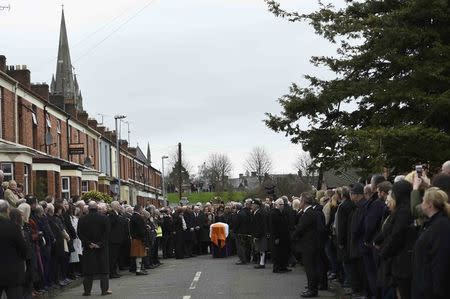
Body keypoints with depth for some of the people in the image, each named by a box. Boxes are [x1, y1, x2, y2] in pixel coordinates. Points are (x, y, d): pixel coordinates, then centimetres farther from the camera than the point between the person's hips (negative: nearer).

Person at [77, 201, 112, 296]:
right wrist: (100, 244, -9)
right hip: (102, 249, -1)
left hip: (88, 248, 1)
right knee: (103, 268, 6)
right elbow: (107, 233, -9)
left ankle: (87, 290, 5)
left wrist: (88, 243, -6)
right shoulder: (104, 218, -4)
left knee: (88, 270, 6)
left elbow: (80, 234, -5)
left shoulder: (82, 220, -2)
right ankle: (104, 289, 5)